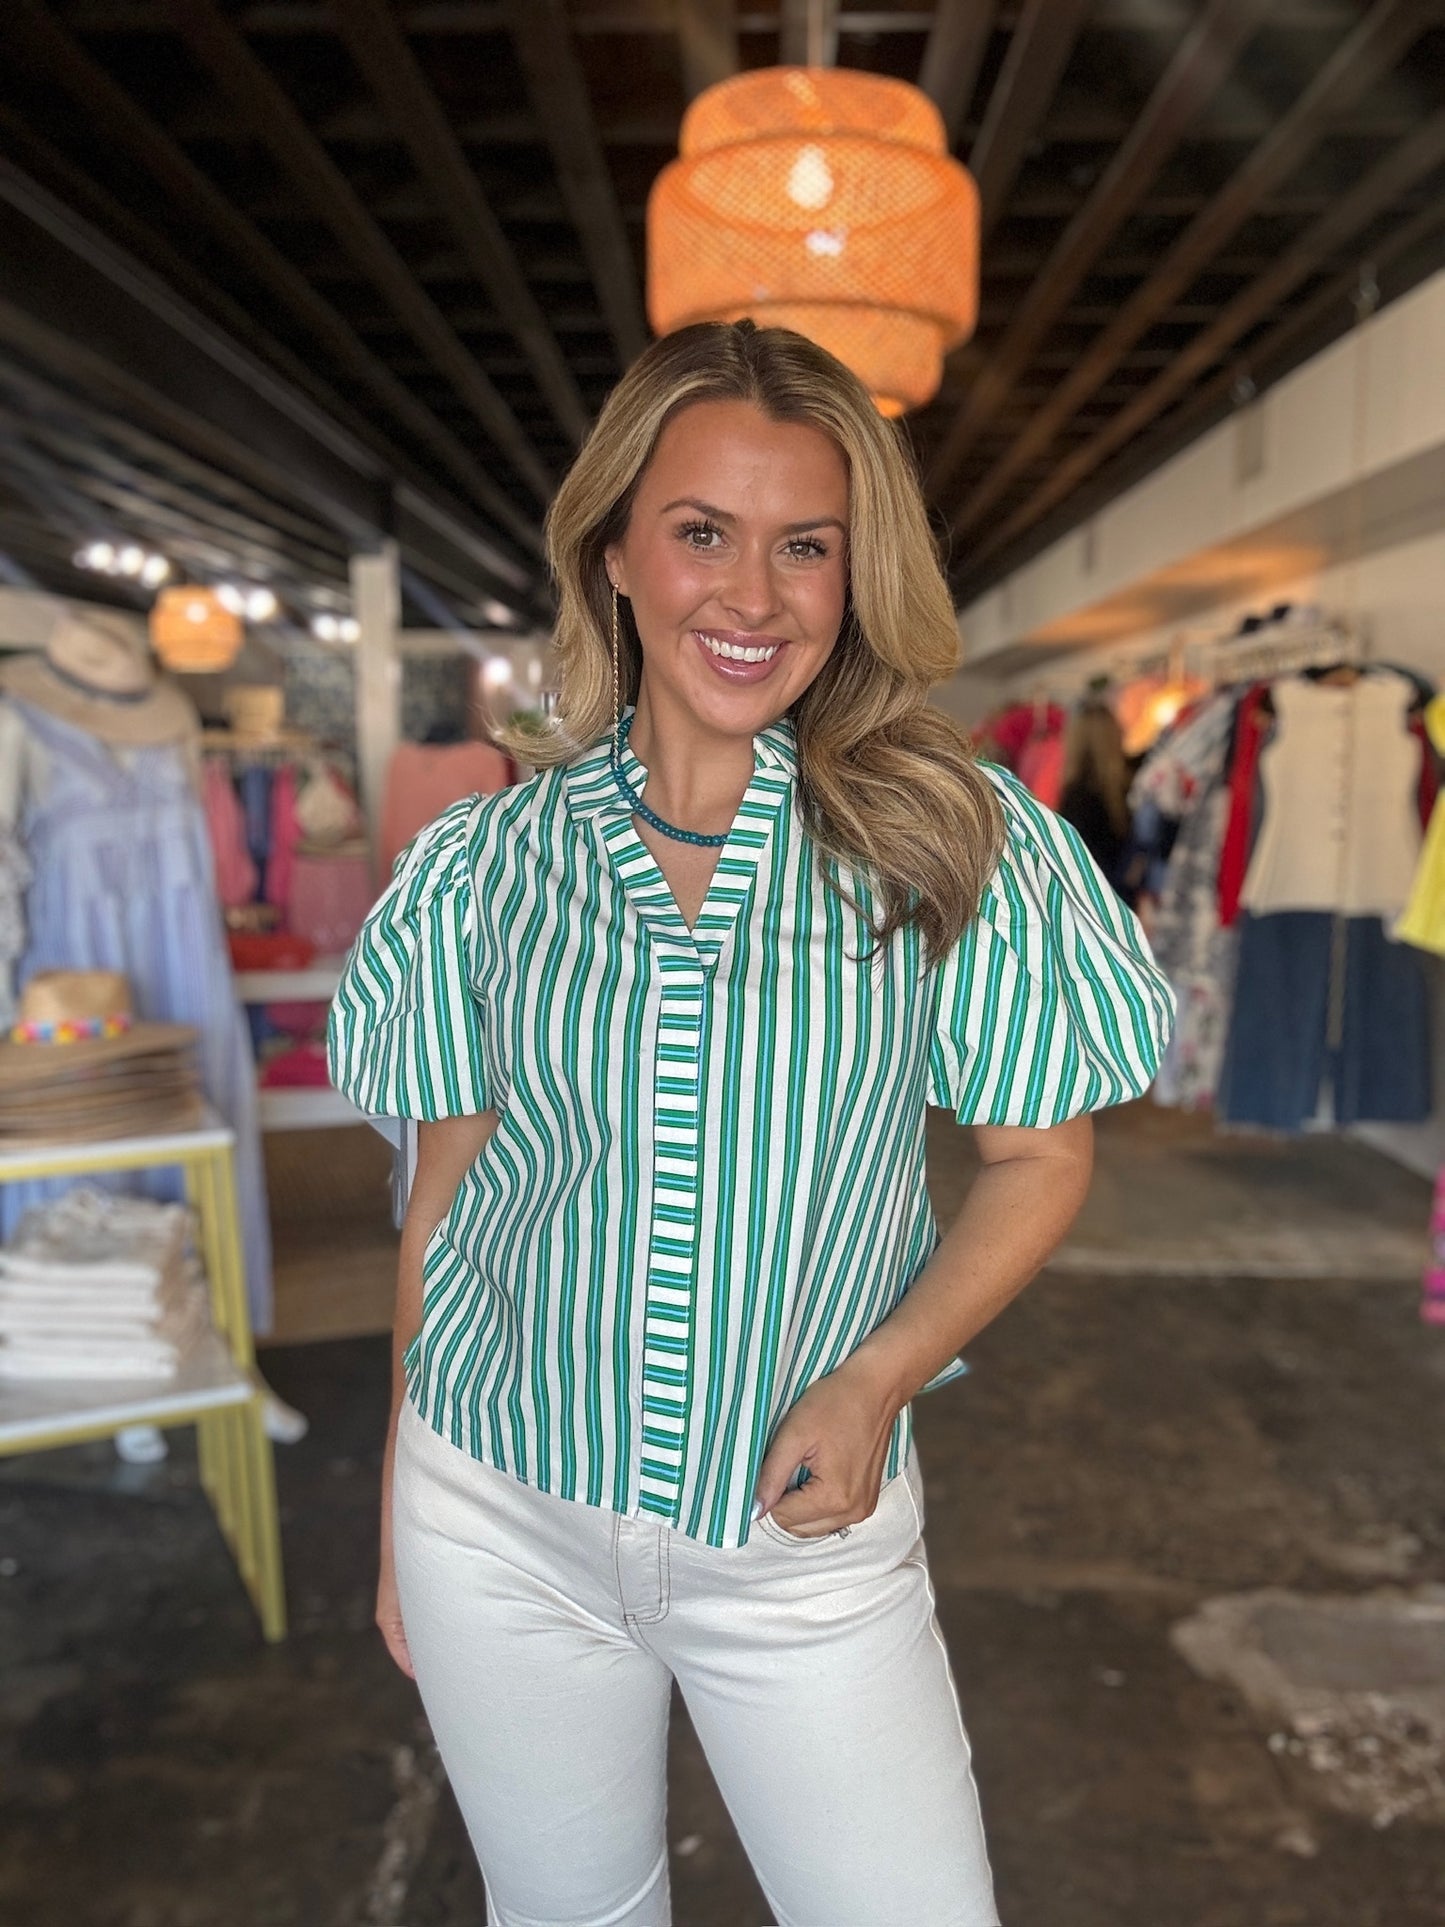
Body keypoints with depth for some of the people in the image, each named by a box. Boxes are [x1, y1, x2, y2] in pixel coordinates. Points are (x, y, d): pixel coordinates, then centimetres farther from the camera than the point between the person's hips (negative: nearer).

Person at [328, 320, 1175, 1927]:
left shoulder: (953, 839, -8)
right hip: (501, 1521, 2)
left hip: (804, 1528, -1)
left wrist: (878, 1378, -16)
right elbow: (447, 1189, 3)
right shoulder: (487, 860, -4)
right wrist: (401, 1516, 9)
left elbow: (1040, 1154, -1)